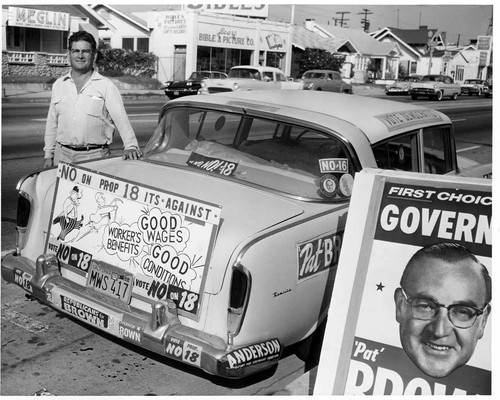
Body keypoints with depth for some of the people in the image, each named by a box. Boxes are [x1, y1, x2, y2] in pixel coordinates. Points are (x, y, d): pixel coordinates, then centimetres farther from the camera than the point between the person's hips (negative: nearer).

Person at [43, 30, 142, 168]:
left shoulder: (106, 86, 0)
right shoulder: (58, 85, 12)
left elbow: (121, 119, -9)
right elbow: (52, 123, 17)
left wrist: (131, 147, -24)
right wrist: (48, 154, 13)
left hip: (95, 156, -3)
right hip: (63, 154, 3)